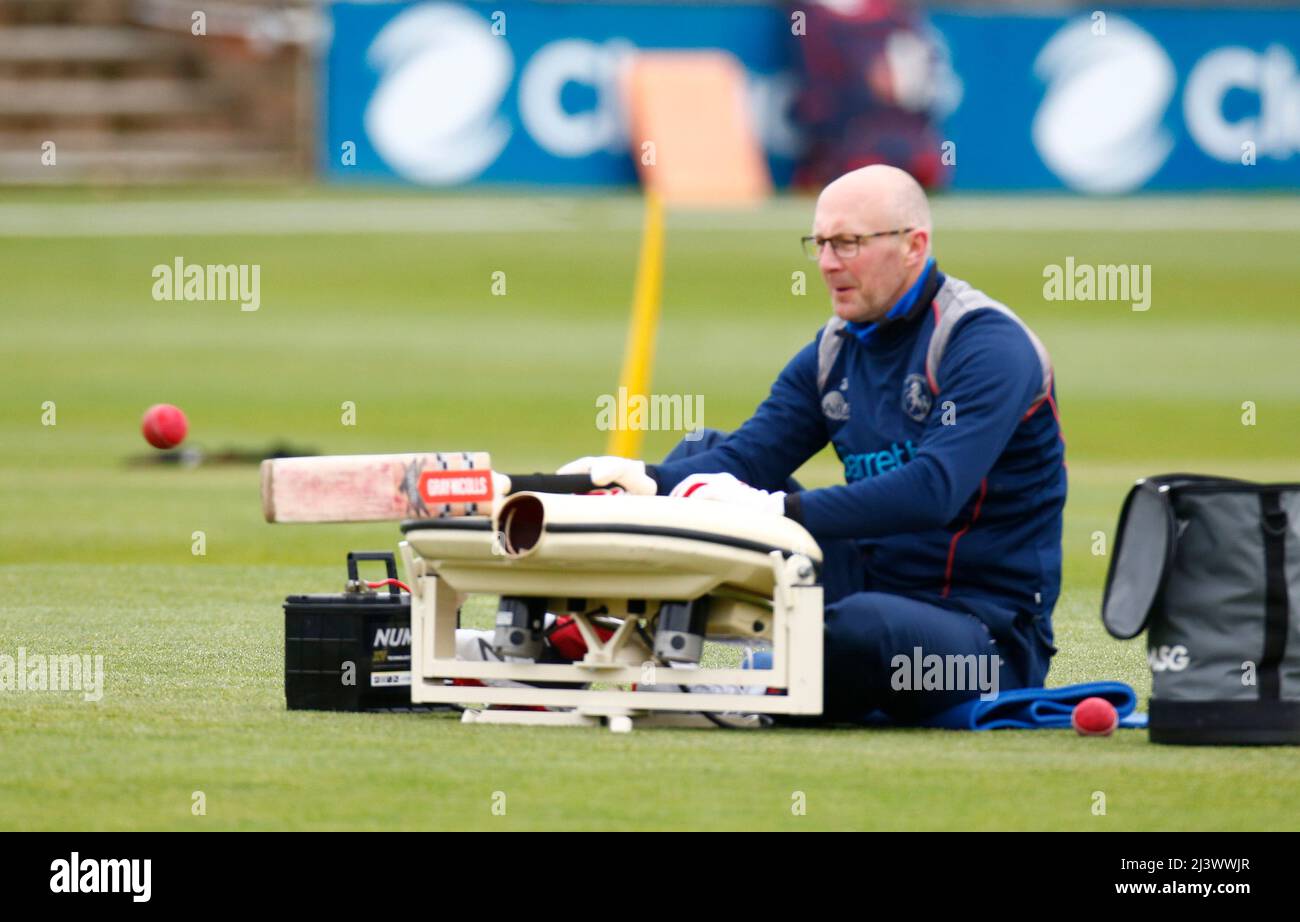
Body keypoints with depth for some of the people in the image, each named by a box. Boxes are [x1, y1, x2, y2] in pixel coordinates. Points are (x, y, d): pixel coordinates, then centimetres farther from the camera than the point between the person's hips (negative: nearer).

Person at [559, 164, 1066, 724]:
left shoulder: (989, 346, -16)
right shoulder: (834, 352, 10)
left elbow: (934, 490, -29)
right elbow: (745, 457, 4)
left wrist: (780, 510, -36)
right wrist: (649, 481, -18)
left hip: (993, 633, -8)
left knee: (861, 626, -42)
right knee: (707, 455, 8)